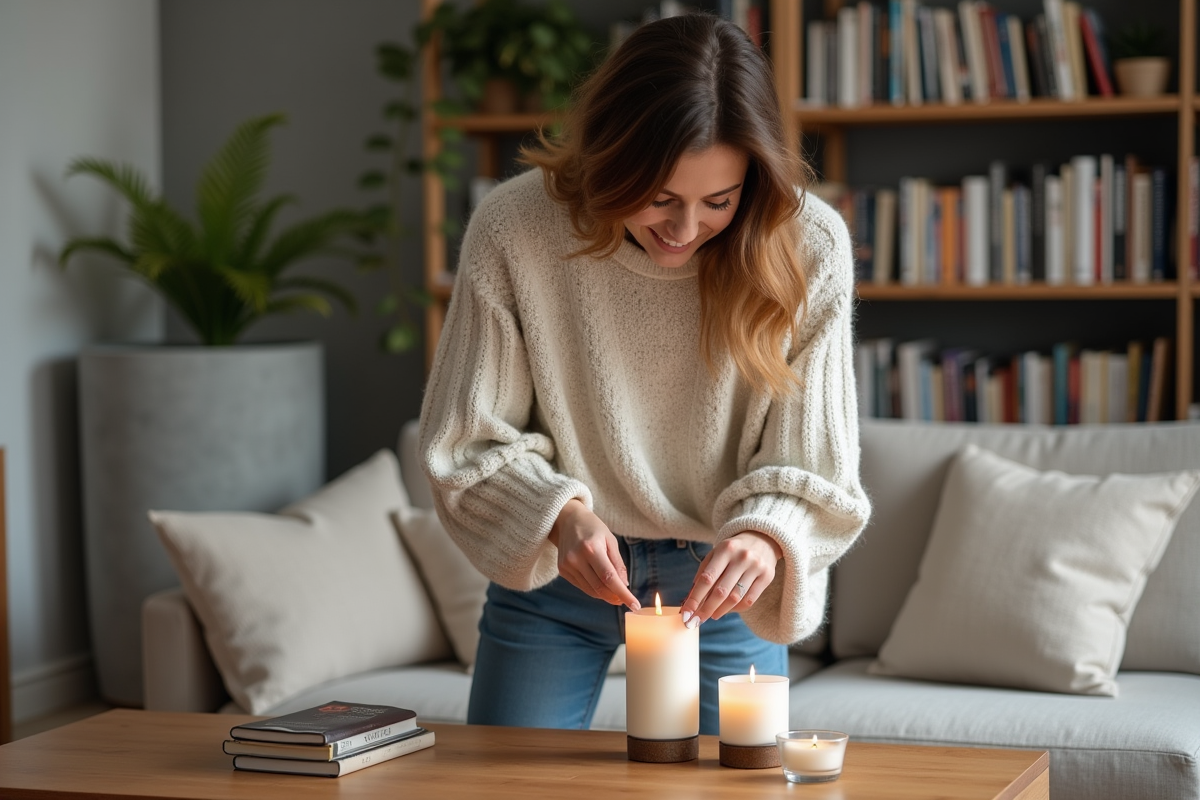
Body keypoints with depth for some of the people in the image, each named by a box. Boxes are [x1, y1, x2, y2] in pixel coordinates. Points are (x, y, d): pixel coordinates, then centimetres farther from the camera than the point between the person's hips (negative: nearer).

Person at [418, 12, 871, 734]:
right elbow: (468, 444, -12)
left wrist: (765, 539, -34)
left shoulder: (807, 248, -19)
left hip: (718, 578, 0)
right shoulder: (514, 230, -20)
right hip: (549, 567, 0)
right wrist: (559, 514, -31)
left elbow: (810, 464, -13)